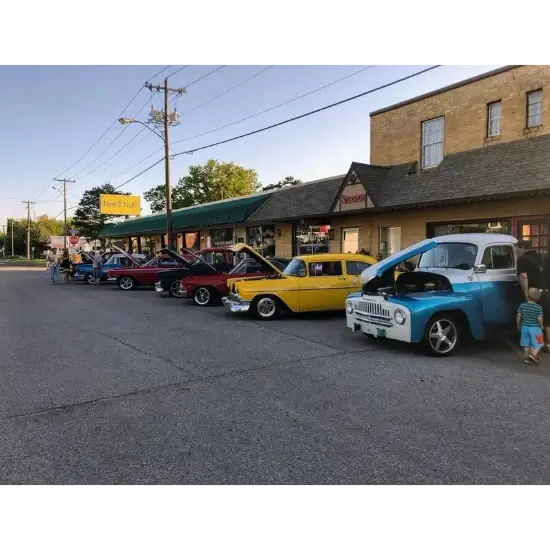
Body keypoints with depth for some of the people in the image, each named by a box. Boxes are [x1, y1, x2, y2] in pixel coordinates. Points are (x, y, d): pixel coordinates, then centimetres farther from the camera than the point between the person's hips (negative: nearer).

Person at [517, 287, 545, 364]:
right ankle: (533, 355, -13)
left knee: (526, 344, 14)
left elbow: (518, 316, 0)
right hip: (535, 328, -4)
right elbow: (539, 319, -13)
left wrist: (518, 326, 14)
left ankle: (526, 358, 18)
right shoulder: (538, 307, -10)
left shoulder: (522, 305, -3)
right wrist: (541, 326, 6)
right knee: (537, 344, 7)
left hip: (524, 327, 4)